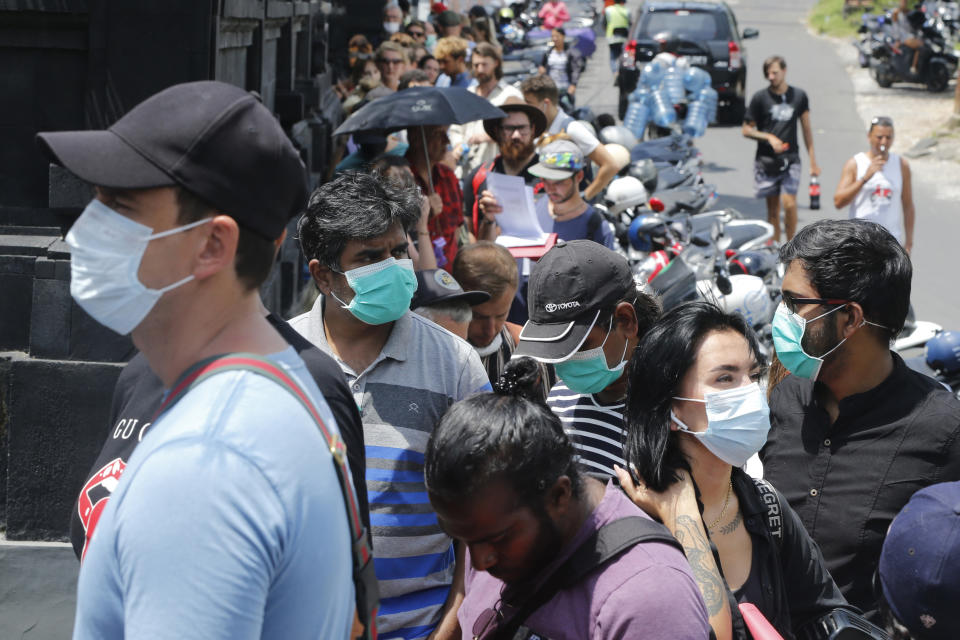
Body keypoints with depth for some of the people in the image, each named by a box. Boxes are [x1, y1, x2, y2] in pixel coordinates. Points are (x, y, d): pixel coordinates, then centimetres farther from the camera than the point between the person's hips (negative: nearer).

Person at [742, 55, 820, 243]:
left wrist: (813, 161, 10)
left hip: (790, 158, 0)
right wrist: (769, 137, -13)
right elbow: (747, 130, 4)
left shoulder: (799, 96, 6)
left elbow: (806, 129, 12)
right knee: (772, 208, 5)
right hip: (766, 159, 0)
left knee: (789, 203, -14)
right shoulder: (760, 98, 0)